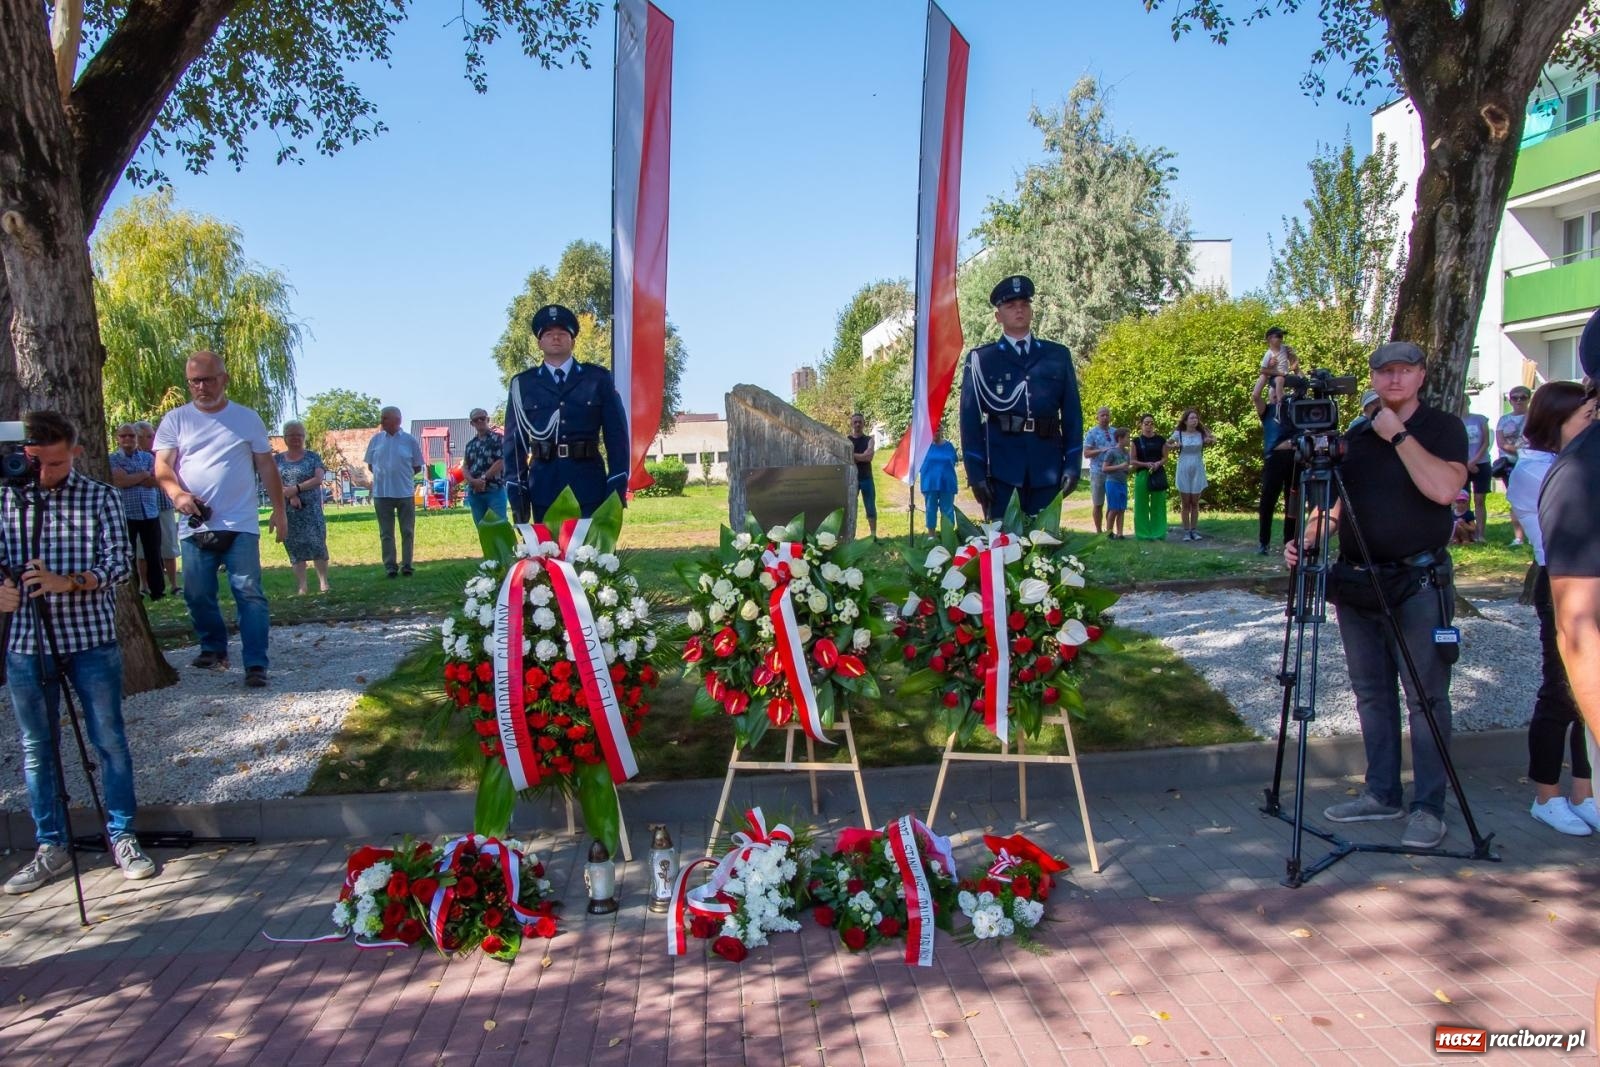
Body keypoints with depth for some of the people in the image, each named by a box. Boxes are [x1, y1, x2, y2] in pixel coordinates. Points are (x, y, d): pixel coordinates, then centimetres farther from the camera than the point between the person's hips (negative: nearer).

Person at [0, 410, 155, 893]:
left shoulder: (100, 497, -1)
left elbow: (120, 562, -7)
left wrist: (68, 582, -24)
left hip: (91, 639, -2)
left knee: (109, 740, 4)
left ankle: (122, 837, 17)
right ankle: (51, 846, 22)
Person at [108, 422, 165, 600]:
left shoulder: (148, 457, 9)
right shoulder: (112, 459, 1)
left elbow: (155, 481, -4)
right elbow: (119, 481, -16)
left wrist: (130, 478, -10)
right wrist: (145, 474, -6)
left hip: (150, 513, 2)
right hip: (125, 514, -2)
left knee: (154, 555, 7)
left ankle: (158, 590, 14)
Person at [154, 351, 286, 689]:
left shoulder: (247, 418, 7)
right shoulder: (175, 420, 7)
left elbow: (266, 466, 9)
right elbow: (162, 466, 0)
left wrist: (279, 509, 5)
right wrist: (177, 492, -21)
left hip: (240, 525, -2)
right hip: (195, 526, 2)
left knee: (249, 593, -8)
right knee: (197, 594, 9)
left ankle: (256, 664, -8)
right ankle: (214, 649, 29)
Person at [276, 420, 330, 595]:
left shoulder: (313, 457, 5)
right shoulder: (277, 459, 10)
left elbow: (319, 479, -7)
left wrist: (296, 488, -17)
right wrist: (290, 495, -17)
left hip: (311, 509, -2)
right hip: (288, 511, 2)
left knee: (317, 544, -9)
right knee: (295, 548, 3)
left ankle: (323, 584, -5)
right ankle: (301, 587, 4)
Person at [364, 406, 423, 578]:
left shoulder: (410, 440, -2)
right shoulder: (376, 439, 4)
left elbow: (417, 467, 5)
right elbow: (370, 465, 12)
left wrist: (402, 474, 0)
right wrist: (383, 474, 1)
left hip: (405, 493, -1)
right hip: (382, 493, 2)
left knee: (407, 532, 5)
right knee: (386, 533, 6)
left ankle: (406, 565, 14)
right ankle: (390, 566, 12)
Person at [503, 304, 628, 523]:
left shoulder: (598, 379, 7)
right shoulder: (522, 384, 8)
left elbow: (616, 435, 4)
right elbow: (514, 441, 8)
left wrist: (618, 488, -4)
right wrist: (516, 491, 0)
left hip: (590, 487, 0)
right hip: (544, 487, 1)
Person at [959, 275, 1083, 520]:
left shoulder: (1058, 355, 13)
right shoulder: (980, 359, 7)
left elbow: (1072, 414, 11)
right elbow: (970, 419, 2)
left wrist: (1073, 464, 2)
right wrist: (976, 472, -6)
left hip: (1047, 467, 2)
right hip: (1000, 466, -2)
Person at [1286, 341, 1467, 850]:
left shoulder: (1444, 428, -2)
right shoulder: (1356, 434, 13)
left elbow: (1443, 488, -19)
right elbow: (1336, 502, 15)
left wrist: (1398, 435, -15)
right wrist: (1306, 538, -2)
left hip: (1419, 582, -5)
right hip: (1357, 580, 5)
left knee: (1425, 697, -2)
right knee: (1371, 693, 10)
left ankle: (1429, 807, 5)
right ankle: (1382, 794, 20)